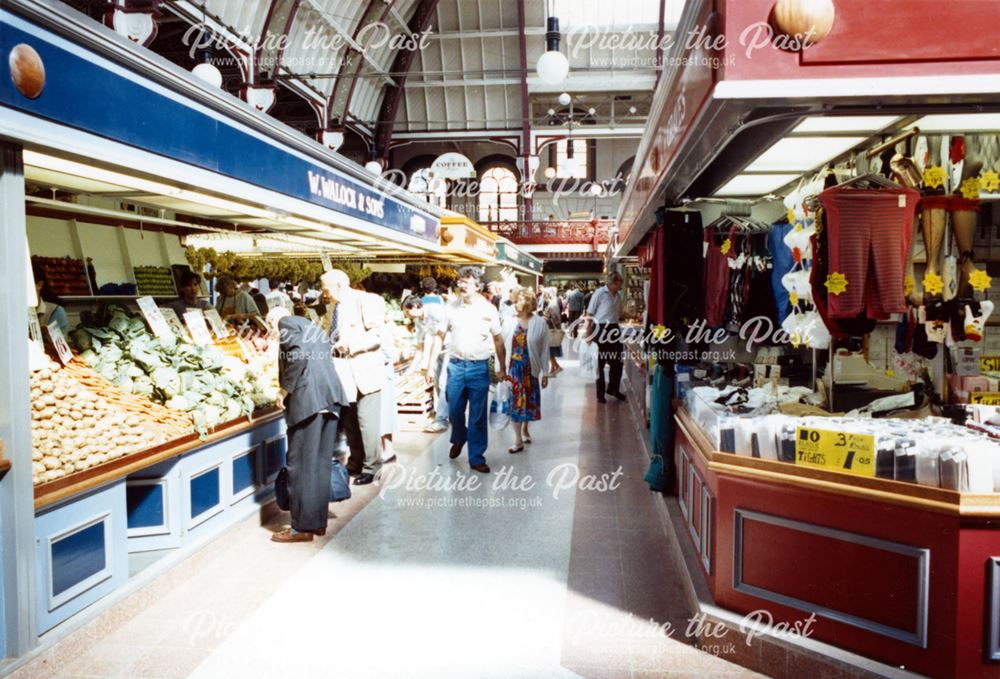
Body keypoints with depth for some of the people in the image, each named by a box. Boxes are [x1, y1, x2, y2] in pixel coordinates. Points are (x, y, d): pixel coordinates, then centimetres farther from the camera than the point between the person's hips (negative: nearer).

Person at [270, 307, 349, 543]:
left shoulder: (287, 322, 2)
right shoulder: (315, 329, 27)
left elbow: (300, 354, -15)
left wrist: (284, 389, -9)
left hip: (307, 399, -9)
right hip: (330, 397, 9)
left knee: (301, 464, -2)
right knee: (321, 463, 13)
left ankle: (303, 527, 3)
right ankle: (318, 522, 20)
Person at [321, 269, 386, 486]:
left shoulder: (366, 300, -10)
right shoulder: (338, 307, 13)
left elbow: (376, 336, -17)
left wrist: (349, 345, -22)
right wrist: (333, 346, 3)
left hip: (365, 371, -8)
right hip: (345, 373, 8)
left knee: (367, 422, -3)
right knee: (349, 421, 14)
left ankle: (371, 467, 9)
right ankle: (356, 462, 28)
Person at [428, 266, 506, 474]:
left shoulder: (489, 309, -3)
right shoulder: (452, 306, 1)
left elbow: (498, 339, 5)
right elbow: (440, 335, 6)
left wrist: (502, 367, 5)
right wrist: (431, 363, 2)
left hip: (479, 367, -2)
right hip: (456, 365, 2)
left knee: (478, 415, 3)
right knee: (454, 410, 12)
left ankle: (476, 458, 14)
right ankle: (458, 439, 43)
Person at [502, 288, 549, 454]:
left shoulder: (540, 323, -5)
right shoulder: (509, 322, -2)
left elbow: (544, 350, -2)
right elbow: (503, 346, 2)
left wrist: (545, 373, -1)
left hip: (530, 369, 0)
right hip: (513, 368, 0)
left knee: (528, 400, 12)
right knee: (515, 401, 1)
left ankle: (524, 429, 38)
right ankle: (518, 439, 9)